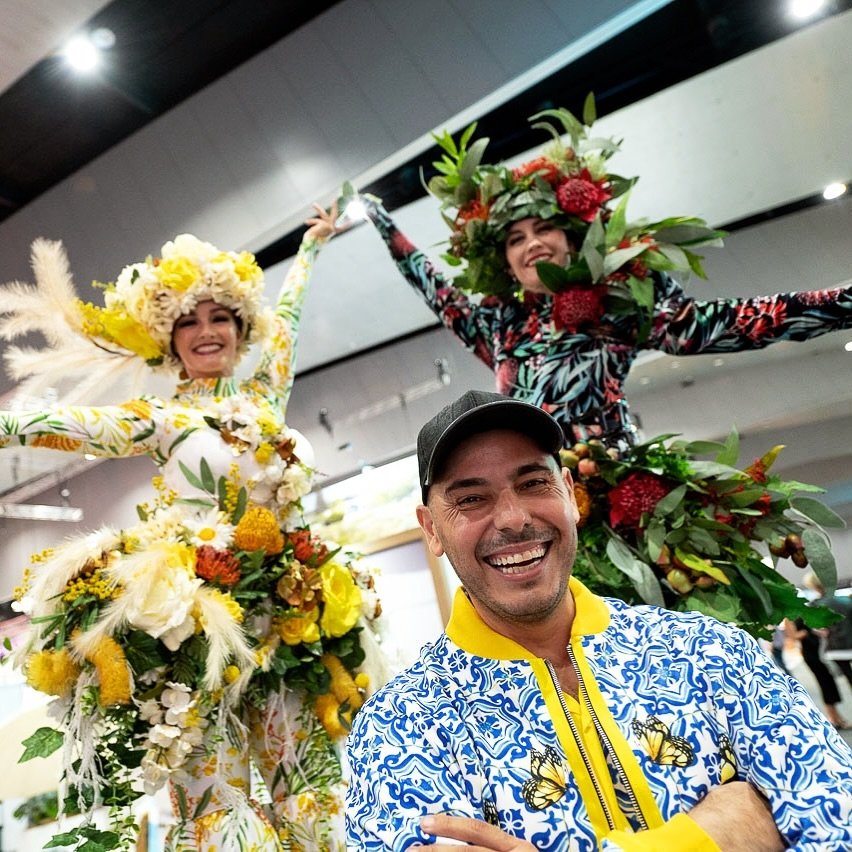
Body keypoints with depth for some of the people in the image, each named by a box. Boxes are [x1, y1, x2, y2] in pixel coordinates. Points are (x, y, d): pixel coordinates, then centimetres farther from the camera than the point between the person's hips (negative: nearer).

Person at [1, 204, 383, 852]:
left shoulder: (265, 396, 14)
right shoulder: (162, 417, 6)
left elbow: (286, 316, 26)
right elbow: (75, 426, -5)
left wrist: (312, 244, 38)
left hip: (287, 612, 4)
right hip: (190, 613, -3)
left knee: (304, 780, 5)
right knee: (216, 794, -6)